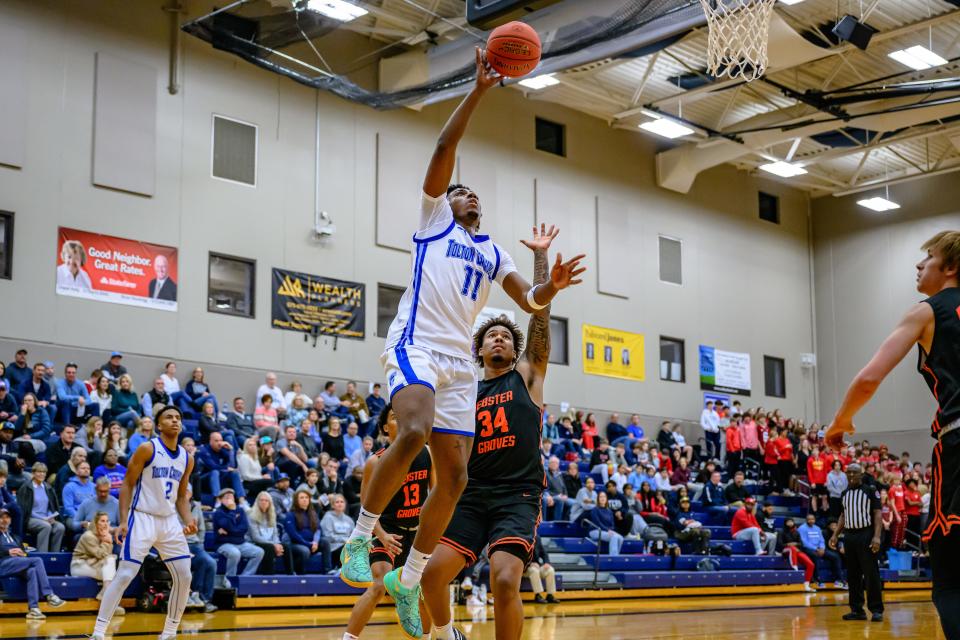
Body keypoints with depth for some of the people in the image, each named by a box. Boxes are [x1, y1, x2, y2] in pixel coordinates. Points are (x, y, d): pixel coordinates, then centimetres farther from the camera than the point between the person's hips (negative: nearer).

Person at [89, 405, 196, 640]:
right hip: (142, 518, -6)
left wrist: (188, 521, -2)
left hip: (170, 521, 6)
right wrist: (123, 521, -15)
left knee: (184, 578, 2)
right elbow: (127, 485, -7)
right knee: (124, 576, -11)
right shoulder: (147, 449, -8)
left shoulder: (187, 459, 8)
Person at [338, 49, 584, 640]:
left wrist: (551, 287, -8)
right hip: (416, 345, -6)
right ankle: (360, 539, -18)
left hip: (459, 363, 6)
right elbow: (444, 149, 1)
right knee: (417, 431, -32)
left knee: (454, 474, 0)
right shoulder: (434, 217, 13)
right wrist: (479, 91, -2)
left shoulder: (493, 251, 25)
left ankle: (409, 580, 11)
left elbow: (529, 301, 15)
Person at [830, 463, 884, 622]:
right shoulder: (845, 493, 14)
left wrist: (876, 536, -18)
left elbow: (877, 514, -8)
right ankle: (857, 610, 12)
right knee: (852, 575, 7)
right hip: (849, 536, 6)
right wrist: (835, 535, 12)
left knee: (871, 574, -7)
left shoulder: (871, 490, -3)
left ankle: (877, 610, -3)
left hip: (866, 534, -6)